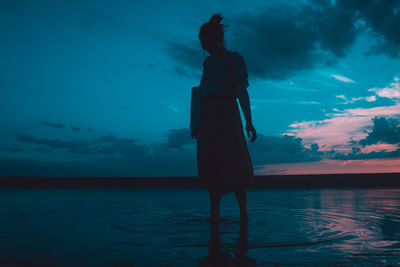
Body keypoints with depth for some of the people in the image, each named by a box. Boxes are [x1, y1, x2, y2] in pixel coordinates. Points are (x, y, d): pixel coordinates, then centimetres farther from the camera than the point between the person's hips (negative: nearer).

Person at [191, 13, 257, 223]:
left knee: (235, 164, -7)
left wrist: (248, 122, -11)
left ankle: (243, 213, -1)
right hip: (208, 118, 6)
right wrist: (197, 123, 16)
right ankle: (214, 214, 2)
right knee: (211, 167, 1)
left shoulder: (234, 59, 5)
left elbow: (241, 92, -3)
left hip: (226, 114, -5)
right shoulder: (208, 62, 21)